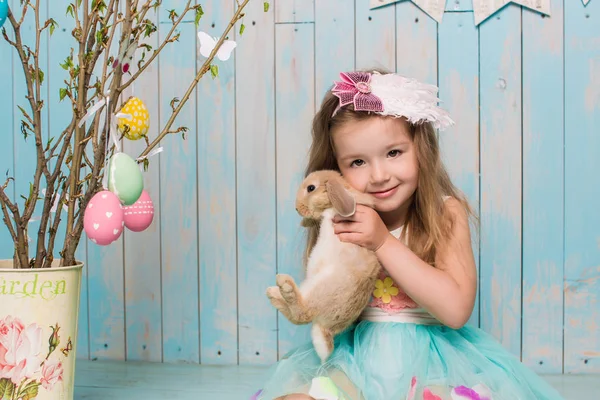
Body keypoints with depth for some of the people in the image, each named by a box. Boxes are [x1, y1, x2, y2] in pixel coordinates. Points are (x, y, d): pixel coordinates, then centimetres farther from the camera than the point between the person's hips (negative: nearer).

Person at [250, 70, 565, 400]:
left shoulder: (446, 214, -7)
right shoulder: (342, 222, 1)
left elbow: (456, 310, -19)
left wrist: (383, 243, -22)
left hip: (433, 359, -1)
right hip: (358, 358, 2)